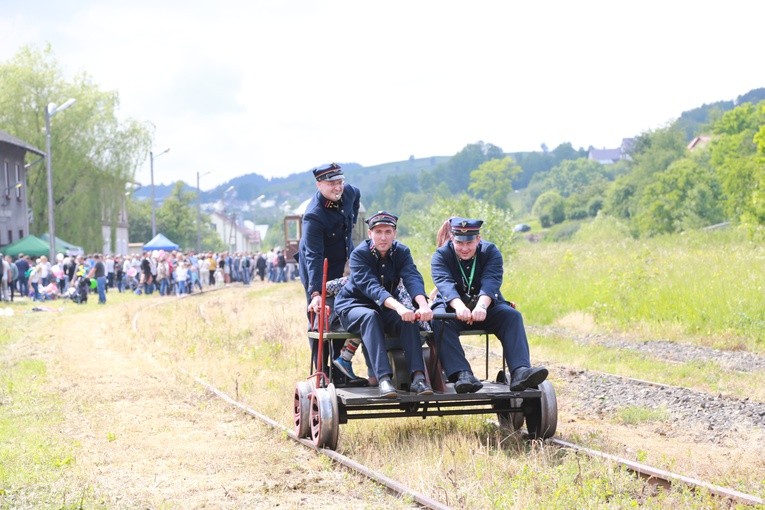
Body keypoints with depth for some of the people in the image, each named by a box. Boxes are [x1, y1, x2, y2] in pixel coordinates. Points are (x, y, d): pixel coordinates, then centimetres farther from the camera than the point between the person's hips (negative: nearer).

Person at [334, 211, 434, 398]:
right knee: (370, 316, -37)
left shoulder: (401, 252, -7)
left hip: (387, 307, 4)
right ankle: (383, 379, -50)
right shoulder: (359, 254, -18)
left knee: (408, 319, -28)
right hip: (353, 305, -4)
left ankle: (417, 377, -39)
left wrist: (424, 305, -47)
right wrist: (399, 307, -52)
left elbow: (413, 279, -25)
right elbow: (371, 286, -35)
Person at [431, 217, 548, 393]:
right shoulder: (441, 256, -6)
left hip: (484, 308, 1)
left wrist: (482, 306, -45)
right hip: (452, 308, -1)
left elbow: (491, 281, -22)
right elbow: (445, 283, -26)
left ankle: (520, 372, -44)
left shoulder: (491, 252, -4)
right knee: (440, 320, -34)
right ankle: (462, 375, -49)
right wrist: (459, 306, -48)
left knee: (512, 315, -26)